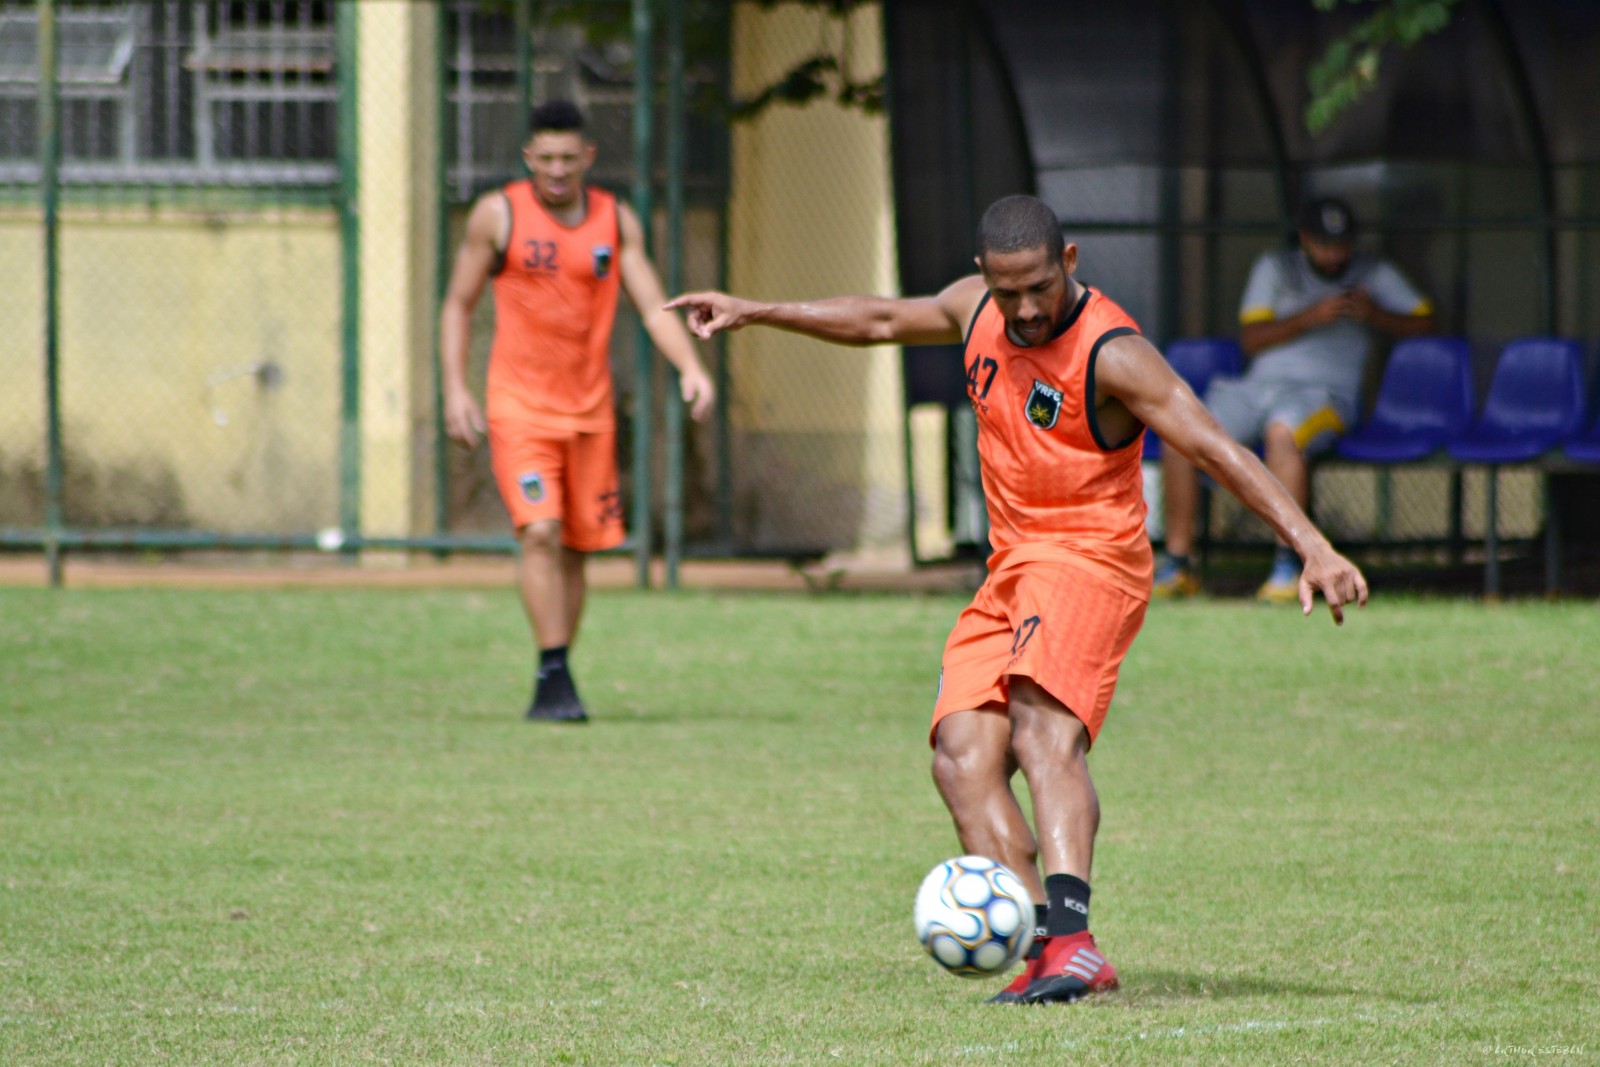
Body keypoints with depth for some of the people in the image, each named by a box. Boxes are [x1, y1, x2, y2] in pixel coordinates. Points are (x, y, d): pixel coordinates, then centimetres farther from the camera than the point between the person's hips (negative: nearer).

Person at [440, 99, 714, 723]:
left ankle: (552, 688, 18)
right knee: (540, 531, -20)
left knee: (578, 547, 7)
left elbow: (653, 307, 2)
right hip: (519, 404, -4)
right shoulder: (498, 215, -2)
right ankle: (554, 677, -18)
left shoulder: (616, 221, 5)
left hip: (590, 408, 4)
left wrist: (690, 367, -15)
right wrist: (454, 388, -6)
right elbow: (458, 305, 4)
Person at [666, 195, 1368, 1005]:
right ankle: (1041, 956, -17)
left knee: (1043, 727, -31)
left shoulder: (1110, 353, -16)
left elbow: (1219, 452, -20)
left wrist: (1313, 546, -28)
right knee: (962, 756, -10)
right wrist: (755, 313, 34)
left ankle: (1070, 938, -46)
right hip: (1009, 570, 8)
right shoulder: (975, 308, 6)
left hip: (1089, 560, -8)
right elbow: (882, 320, 26)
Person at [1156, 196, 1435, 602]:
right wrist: (1309, 317, -8)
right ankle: (1176, 564, -18)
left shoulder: (1374, 275, 16)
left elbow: (1425, 323, 8)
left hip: (1325, 391, -3)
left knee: (1281, 431, -39)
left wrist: (1374, 316, -8)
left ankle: (1288, 565, -37)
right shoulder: (1275, 269, 19)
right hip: (1258, 386, 3)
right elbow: (1251, 339, 6)